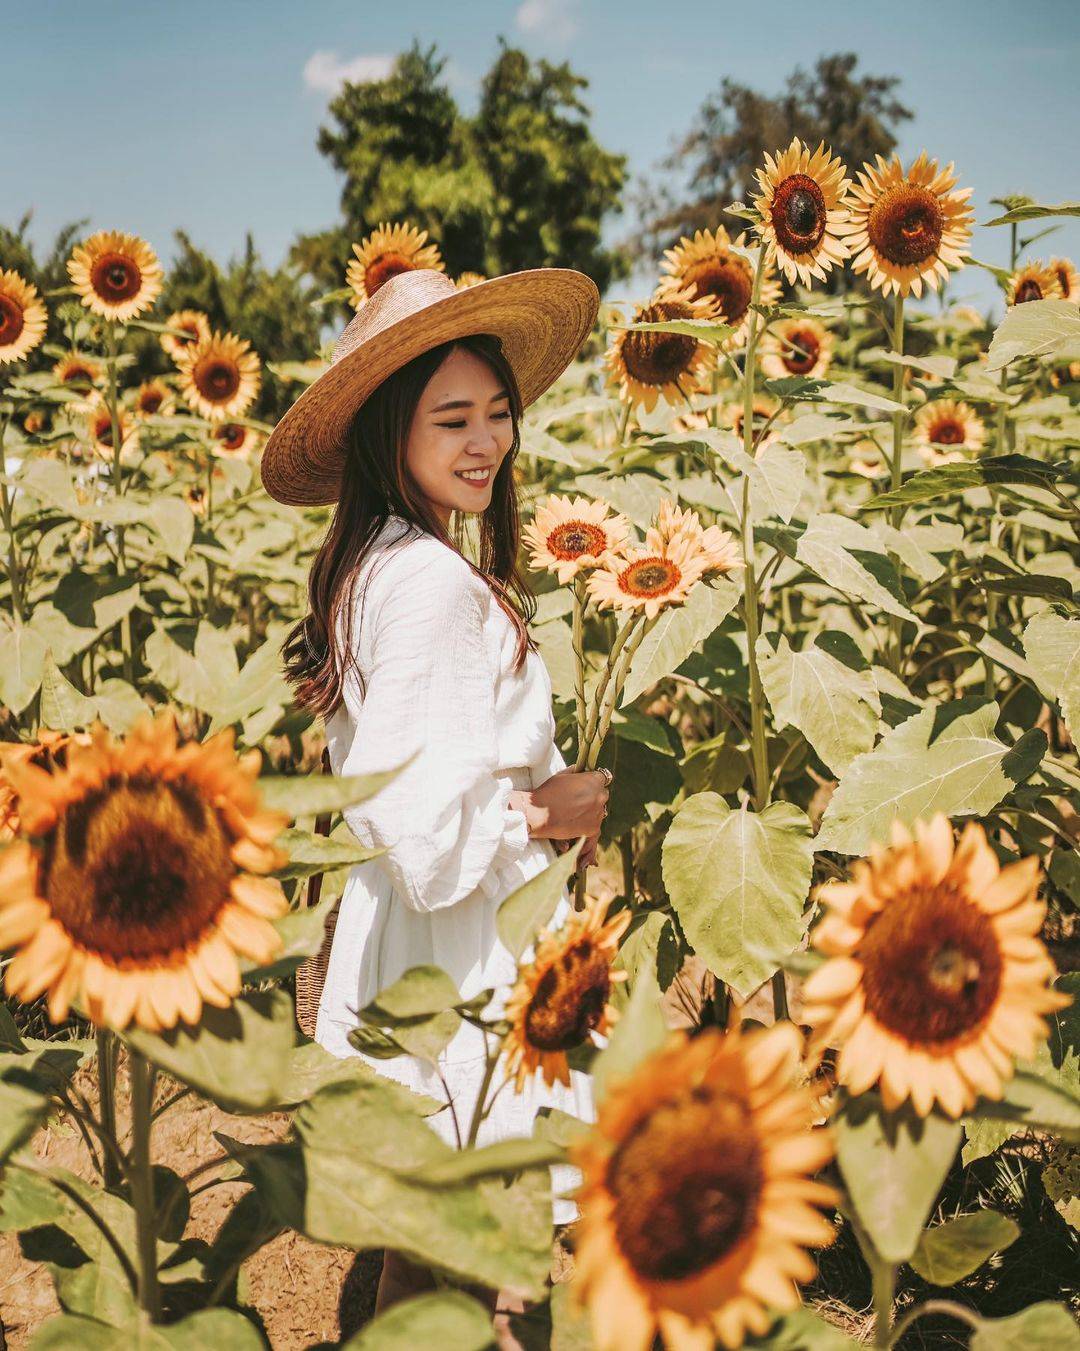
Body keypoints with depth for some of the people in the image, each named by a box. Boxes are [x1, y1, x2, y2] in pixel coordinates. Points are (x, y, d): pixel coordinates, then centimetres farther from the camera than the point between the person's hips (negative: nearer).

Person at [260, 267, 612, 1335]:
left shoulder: (371, 564, 10)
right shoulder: (435, 581, -21)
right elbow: (424, 830, -26)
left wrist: (548, 803, 4)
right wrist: (546, 812, -11)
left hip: (399, 962, 10)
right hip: (463, 969, -10)